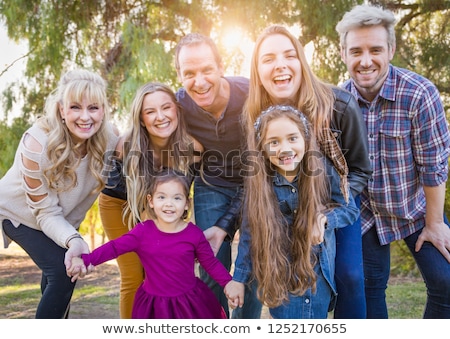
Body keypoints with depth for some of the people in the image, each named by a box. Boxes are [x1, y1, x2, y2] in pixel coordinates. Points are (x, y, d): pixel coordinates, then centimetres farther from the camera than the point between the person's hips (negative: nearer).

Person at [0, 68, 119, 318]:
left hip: (63, 217, 5)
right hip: (20, 212, -4)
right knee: (62, 272, -19)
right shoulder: (37, 145, -36)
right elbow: (46, 212, -29)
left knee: (58, 276, 12)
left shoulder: (109, 141, -26)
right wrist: (73, 241, -46)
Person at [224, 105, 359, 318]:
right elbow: (249, 233, -3)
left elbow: (351, 209, 0)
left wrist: (325, 218, -21)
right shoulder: (257, 182, -11)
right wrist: (239, 277, 1)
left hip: (318, 269, 1)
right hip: (279, 273, 0)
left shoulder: (324, 172, -12)